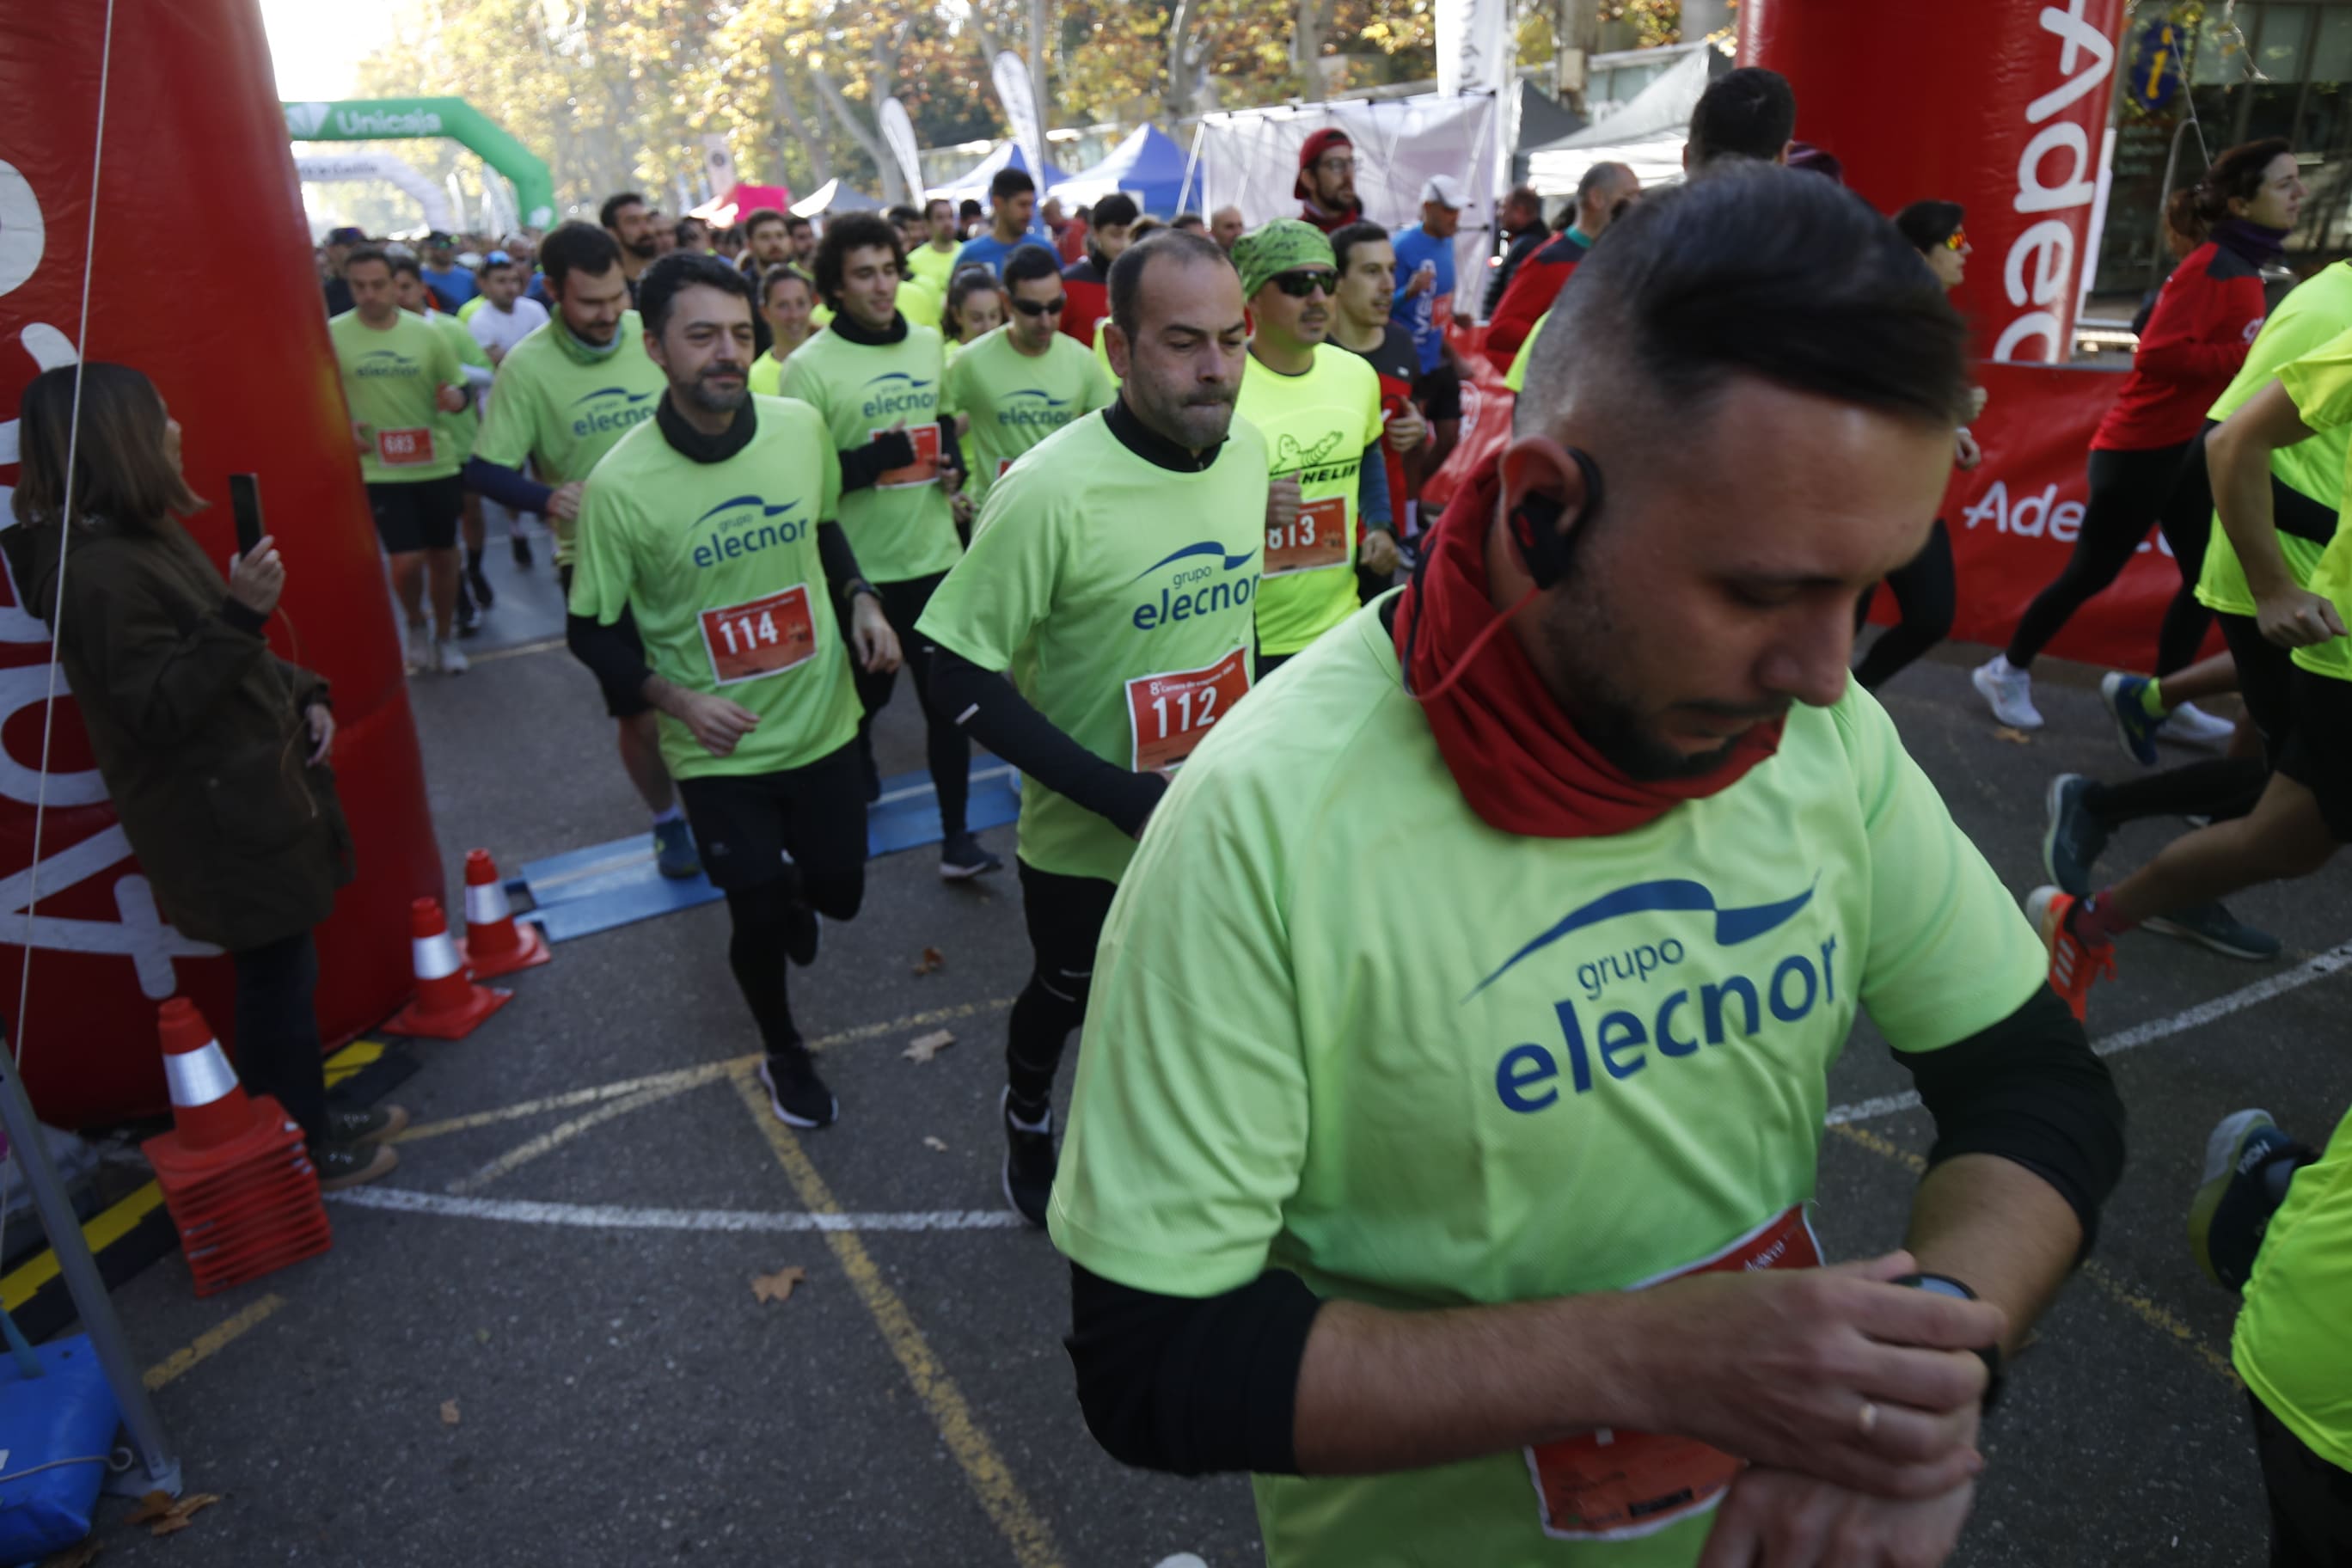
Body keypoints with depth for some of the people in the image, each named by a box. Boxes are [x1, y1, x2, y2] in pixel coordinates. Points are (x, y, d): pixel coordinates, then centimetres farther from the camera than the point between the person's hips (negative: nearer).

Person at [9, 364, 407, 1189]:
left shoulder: (146, 534, 9)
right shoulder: (97, 574, -23)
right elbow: (160, 709, -25)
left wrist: (303, 695, 7)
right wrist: (240, 614, -31)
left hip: (252, 790, 10)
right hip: (219, 816, -9)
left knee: (284, 967, 19)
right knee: (275, 976, 4)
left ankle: (311, 1118, 34)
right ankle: (300, 1152, 21)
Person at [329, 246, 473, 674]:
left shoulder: (426, 333, -2)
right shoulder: (333, 334, -5)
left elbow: (459, 384, 7)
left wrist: (457, 396, -16)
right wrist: (340, 427, -11)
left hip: (436, 463, 2)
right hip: (380, 470, -2)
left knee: (443, 555, 12)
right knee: (407, 561, -10)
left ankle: (445, 635, 33)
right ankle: (416, 624, 21)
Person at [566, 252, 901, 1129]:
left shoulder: (802, 426, -9)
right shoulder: (620, 484, -19)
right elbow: (592, 630, -7)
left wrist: (862, 601, -5)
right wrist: (678, 698, -22)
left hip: (822, 719, 3)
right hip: (720, 752, -3)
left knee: (838, 893, 15)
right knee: (760, 921, 7)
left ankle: (795, 888, 55)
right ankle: (782, 1052, 38)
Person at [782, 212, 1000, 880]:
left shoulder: (928, 345, 6)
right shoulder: (809, 366, -12)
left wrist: (953, 463, 0)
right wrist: (884, 455, -22)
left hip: (935, 554, 3)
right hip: (860, 568, -3)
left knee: (946, 696, 3)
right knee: (868, 688, 17)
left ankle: (956, 836, 12)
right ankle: (857, 760, 50)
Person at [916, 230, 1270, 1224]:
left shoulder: (1247, 448, -7)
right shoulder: (1050, 490, -27)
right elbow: (962, 677, -22)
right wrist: (1119, 795, -27)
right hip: (1088, 843, -4)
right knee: (1067, 997, 22)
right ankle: (1026, 1111, 55)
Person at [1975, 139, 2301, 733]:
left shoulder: (2243, 267, 11)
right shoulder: (2212, 267, -16)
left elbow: (2212, 349, 13)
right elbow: (2159, 353, -25)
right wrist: (2256, 355, -22)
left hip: (2193, 450, 9)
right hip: (2144, 450, -9)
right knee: (2091, 574, -1)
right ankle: (2008, 670, 15)